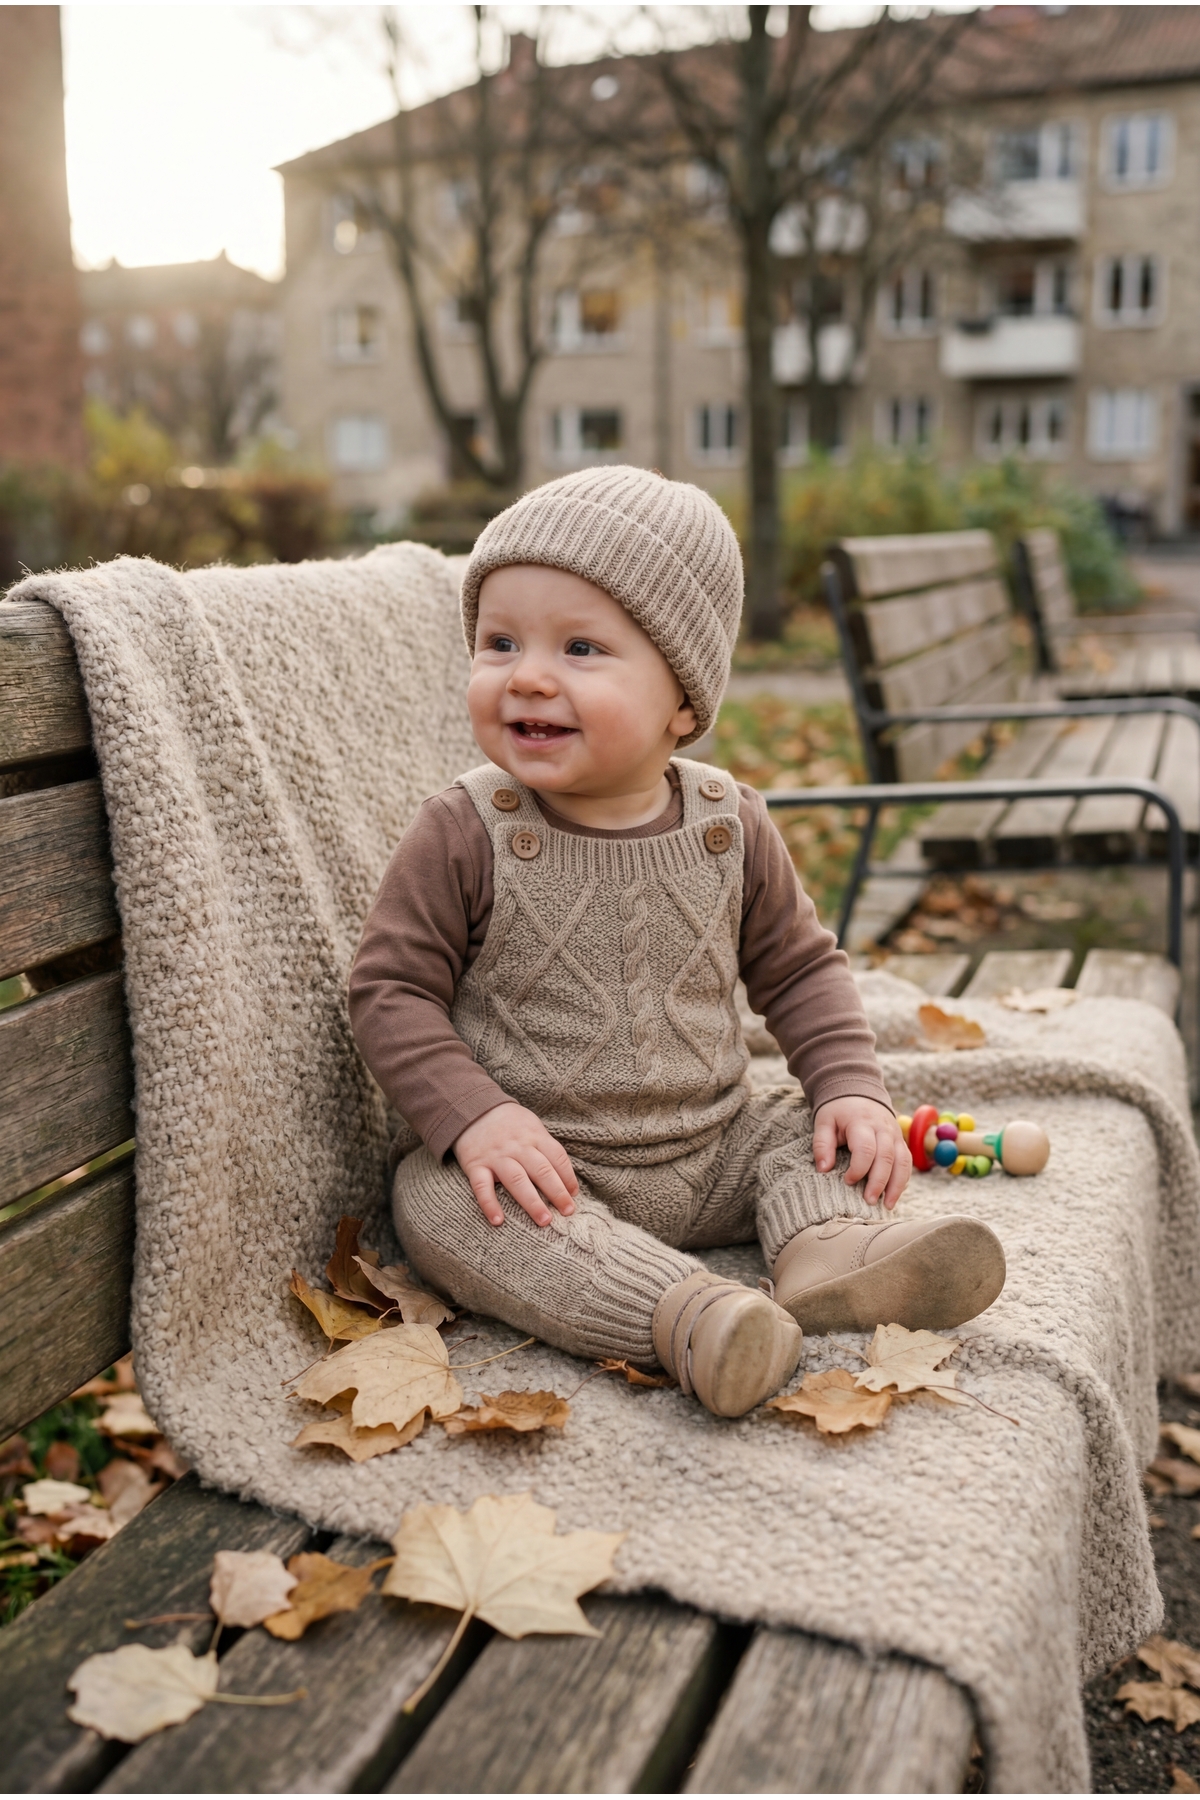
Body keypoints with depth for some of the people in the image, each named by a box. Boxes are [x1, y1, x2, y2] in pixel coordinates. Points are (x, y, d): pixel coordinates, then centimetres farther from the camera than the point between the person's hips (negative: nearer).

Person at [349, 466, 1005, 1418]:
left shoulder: (728, 824, -4)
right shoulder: (466, 835, -13)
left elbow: (800, 966, 8)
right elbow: (392, 990, -11)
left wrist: (851, 1086, -5)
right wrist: (474, 1116, -24)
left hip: (708, 1149, 4)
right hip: (536, 1162, -3)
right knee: (443, 1201, -29)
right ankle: (679, 1307, -40)